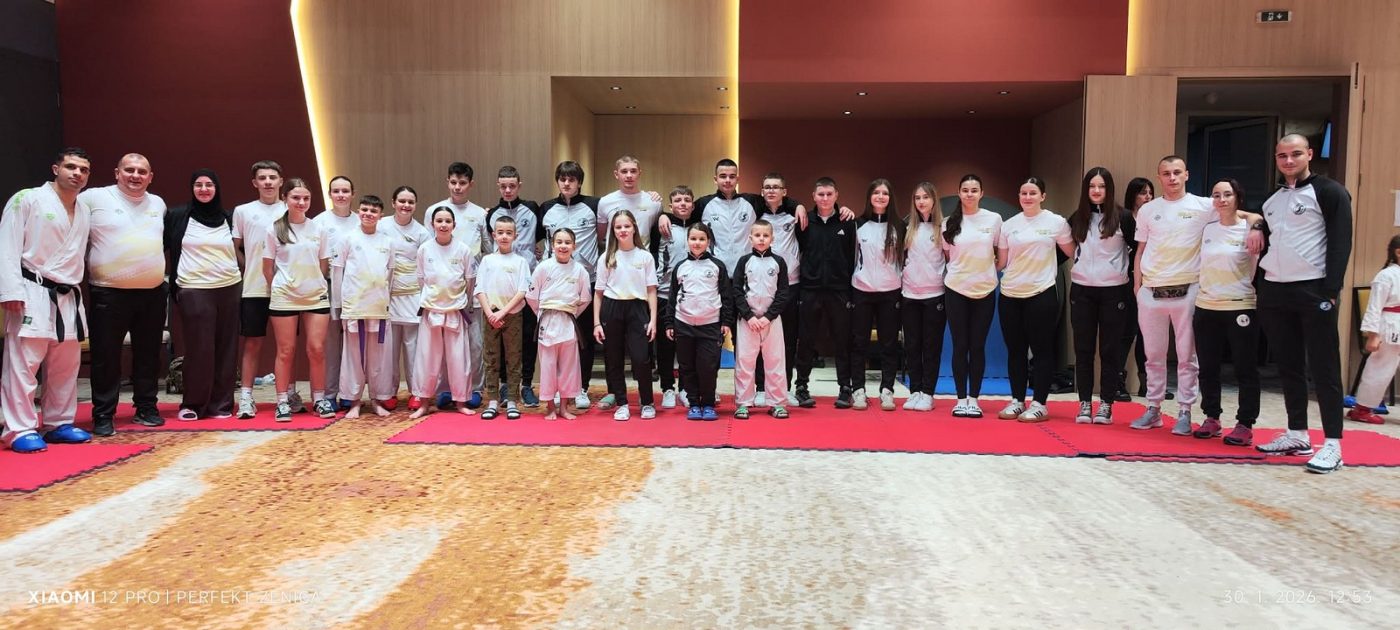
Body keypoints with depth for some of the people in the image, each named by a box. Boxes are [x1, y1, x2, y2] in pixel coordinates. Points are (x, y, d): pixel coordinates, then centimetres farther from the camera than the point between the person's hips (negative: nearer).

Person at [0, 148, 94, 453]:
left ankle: (58, 423, 21)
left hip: (68, 297, 7)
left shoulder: (84, 210, 14)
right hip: (32, 293, -6)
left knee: (66, 365, 11)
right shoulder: (27, 199, -4)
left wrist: (74, 288, 12)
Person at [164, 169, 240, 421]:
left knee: (226, 348, 3)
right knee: (198, 349, -3)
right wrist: (171, 278, 0)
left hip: (229, 288, 3)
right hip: (194, 291, -3)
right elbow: (163, 248, 4)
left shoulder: (228, 218, 10)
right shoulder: (177, 216, 2)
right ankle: (193, 404, 9)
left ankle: (221, 404, 11)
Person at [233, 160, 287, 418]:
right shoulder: (243, 211, 5)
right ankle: (246, 397, 6)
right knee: (252, 342, 2)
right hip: (254, 289, 0)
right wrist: (251, 269, 1)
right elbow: (235, 248, 10)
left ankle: (290, 393, 15)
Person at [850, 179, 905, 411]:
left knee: (889, 343, 4)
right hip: (861, 290, 0)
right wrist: (847, 287, 2)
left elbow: (904, 257, 8)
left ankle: (887, 390, 12)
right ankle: (858, 389, 10)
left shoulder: (898, 226, 3)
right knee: (859, 343, 3)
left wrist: (903, 287, 4)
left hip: (890, 292, 0)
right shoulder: (859, 224, 2)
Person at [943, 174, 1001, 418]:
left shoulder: (994, 219, 0)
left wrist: (987, 269, 3)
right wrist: (962, 268, 4)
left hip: (985, 290, 0)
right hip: (956, 290, 0)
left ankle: (974, 399, 12)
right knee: (960, 346, 3)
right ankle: (961, 399, 10)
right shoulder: (949, 223, 0)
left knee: (978, 346, 4)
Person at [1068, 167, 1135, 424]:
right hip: (1082, 290, 3)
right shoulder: (1076, 218, 7)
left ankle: (1106, 405, 10)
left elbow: (1137, 249, 2)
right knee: (1083, 349, 5)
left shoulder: (1122, 217, -2)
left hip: (1113, 290, -2)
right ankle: (1084, 403, 12)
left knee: (1109, 349, 3)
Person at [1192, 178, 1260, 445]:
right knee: (1208, 368, 9)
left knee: (1245, 369, 1)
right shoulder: (1207, 228, 8)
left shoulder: (1249, 230, -4)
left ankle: (1245, 424, 9)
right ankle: (1211, 418, 20)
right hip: (1206, 307, 4)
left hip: (1240, 308, -4)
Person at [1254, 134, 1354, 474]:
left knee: (1324, 368, -4)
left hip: (1313, 291, -6)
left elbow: (1340, 243, -9)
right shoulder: (1272, 199, 17)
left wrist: (1331, 291, -17)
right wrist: (1260, 285, 13)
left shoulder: (1329, 192, -2)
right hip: (1274, 292, 7)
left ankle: (1332, 445, -1)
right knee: (1288, 366, 10)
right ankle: (1297, 435, 19)